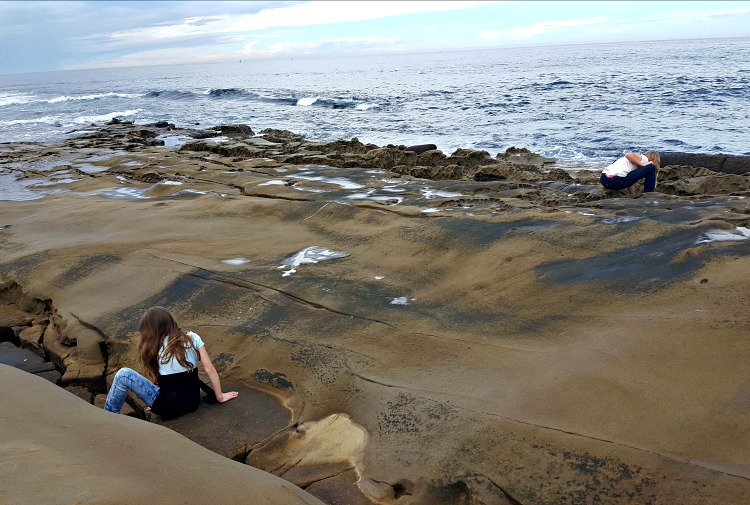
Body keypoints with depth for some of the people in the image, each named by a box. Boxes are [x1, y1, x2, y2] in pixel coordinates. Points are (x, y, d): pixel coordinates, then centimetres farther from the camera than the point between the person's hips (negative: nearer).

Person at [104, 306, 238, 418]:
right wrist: (220, 396, 5)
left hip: (169, 406, -4)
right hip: (193, 403, 4)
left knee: (123, 375, -2)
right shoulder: (192, 338, 1)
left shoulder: (153, 348, -2)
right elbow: (210, 369, -1)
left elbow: (154, 378, 3)